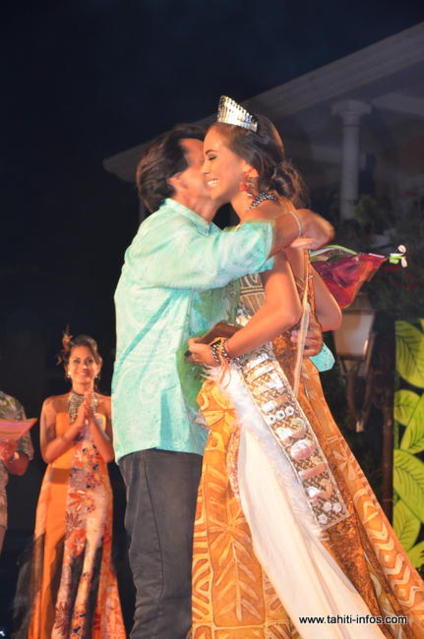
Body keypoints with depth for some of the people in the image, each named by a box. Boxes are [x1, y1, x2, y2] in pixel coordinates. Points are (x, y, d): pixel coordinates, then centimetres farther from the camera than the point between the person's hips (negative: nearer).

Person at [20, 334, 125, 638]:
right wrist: (77, 424, -10)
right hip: (59, 492, 1)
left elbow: (110, 454, 0)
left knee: (89, 564, -7)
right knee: (55, 564, -4)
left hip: (95, 493, 0)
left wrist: (92, 420, -12)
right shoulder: (53, 405, 10)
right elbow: (47, 453, 0)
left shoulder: (109, 405, 8)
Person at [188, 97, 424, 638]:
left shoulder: (263, 222, -9)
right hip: (258, 399, 9)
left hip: (263, 394, -9)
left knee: (279, 526, -8)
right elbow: (330, 315, 19)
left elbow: (281, 311, -23)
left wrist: (221, 352, -11)